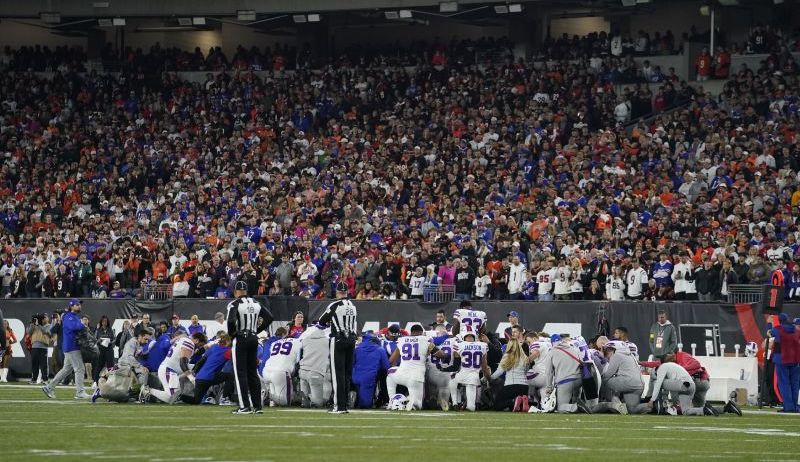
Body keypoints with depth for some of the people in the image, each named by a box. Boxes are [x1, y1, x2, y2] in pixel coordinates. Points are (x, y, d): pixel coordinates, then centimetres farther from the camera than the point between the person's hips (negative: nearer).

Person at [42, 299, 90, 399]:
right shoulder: (68, 317, -11)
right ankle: (80, 393, -8)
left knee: (67, 369, 15)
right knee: (80, 368, -10)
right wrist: (83, 326, -15)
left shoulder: (77, 316, 20)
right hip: (72, 347, -10)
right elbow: (73, 326, -30)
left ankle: (49, 387, 19)